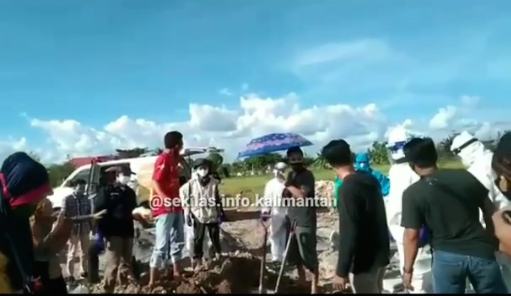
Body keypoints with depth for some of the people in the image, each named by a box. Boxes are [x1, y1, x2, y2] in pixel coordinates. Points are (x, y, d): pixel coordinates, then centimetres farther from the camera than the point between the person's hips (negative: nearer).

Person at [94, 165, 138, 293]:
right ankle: (108, 289, 2)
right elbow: (98, 210, -6)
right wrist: (103, 231, -12)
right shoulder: (107, 191, 0)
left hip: (128, 231, 6)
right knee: (113, 264, -7)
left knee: (126, 263, 11)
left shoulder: (130, 192, 18)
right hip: (114, 232, -5)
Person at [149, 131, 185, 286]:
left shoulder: (173, 159, 14)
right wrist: (166, 199, -35)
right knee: (162, 245, -9)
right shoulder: (163, 159, -13)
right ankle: (152, 282, -3)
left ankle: (177, 274, 29)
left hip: (176, 207, 10)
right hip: (165, 208, -10)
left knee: (178, 241, 17)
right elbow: (155, 182, -25)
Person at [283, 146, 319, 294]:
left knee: (308, 254, -1)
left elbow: (302, 195, -25)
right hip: (292, 219, 8)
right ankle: (301, 280, 35)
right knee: (294, 253, 17)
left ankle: (314, 286, 11)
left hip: (305, 221, -8)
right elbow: (286, 195, 14)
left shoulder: (307, 175, -12)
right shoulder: (290, 175, 12)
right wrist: (287, 190, -8)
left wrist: (289, 186, -12)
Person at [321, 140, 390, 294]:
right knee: (375, 290, 21)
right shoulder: (371, 180, 3)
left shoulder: (348, 189, -22)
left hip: (364, 262, -8)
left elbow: (348, 233, -25)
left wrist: (341, 271, -21)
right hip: (380, 254, 8)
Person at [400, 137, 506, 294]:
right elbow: (489, 210, 9)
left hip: (446, 257, -2)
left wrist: (408, 269, -1)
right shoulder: (465, 176, 0)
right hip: (480, 251, 3)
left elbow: (412, 235, -11)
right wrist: (491, 241, 24)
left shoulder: (412, 193, -10)